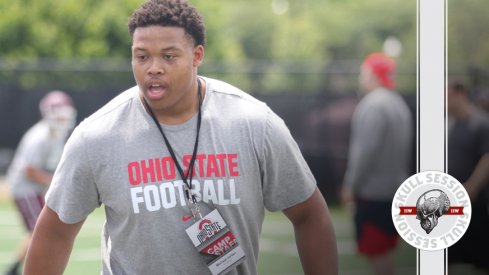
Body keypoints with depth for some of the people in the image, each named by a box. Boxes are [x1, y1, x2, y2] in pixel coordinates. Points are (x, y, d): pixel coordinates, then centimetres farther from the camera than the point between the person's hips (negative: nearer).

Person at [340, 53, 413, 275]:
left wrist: (351, 184, -15)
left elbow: (366, 150, -22)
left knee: (375, 250, -5)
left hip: (373, 190, -10)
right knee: (383, 248, 16)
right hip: (393, 187, 10)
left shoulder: (373, 104, -17)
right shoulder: (398, 104, 14)